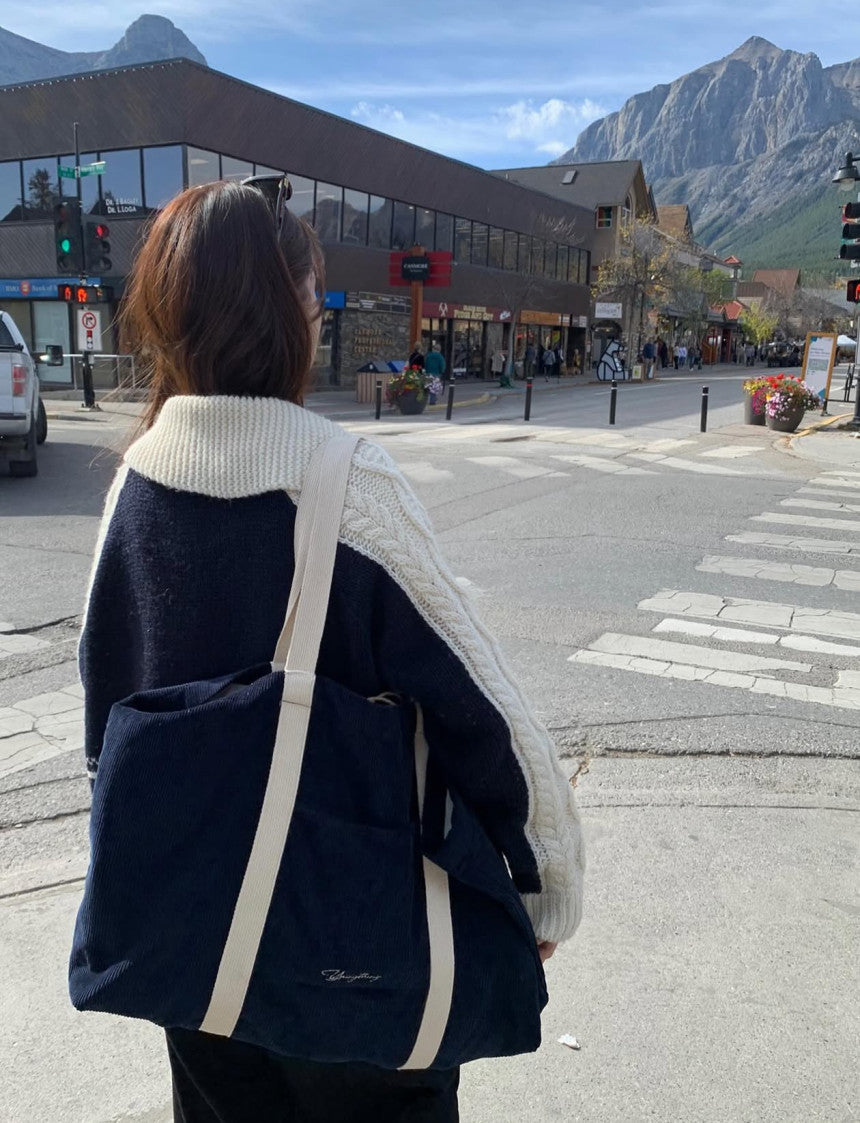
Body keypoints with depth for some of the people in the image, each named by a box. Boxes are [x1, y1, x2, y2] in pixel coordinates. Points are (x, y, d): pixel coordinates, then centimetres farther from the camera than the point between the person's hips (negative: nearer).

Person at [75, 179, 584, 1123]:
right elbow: (476, 703, -22)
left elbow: (106, 691, 4)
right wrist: (547, 891, -7)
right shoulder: (348, 484, -25)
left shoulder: (137, 479, -7)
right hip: (353, 918, -5)